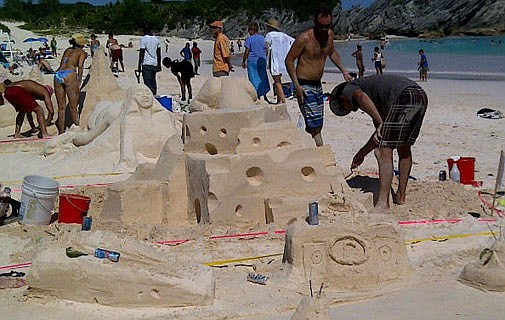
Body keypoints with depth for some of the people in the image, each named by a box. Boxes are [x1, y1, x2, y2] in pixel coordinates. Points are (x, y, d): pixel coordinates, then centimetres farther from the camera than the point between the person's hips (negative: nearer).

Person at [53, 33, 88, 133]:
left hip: (58, 75, 5)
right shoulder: (82, 52, 10)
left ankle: (61, 131, 8)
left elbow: (63, 64, 21)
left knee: (61, 107, 8)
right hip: (69, 75, -5)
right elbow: (80, 66, -5)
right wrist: (79, 80, -3)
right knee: (73, 106, -1)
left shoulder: (67, 50, 27)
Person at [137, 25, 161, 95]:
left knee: (148, 83, -6)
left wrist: (139, 65, -7)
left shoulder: (143, 39, -7)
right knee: (153, 82, 13)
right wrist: (159, 65, 19)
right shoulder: (156, 39, 12)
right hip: (154, 64, 6)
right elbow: (159, 54, 13)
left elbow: (141, 53, -10)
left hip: (146, 64, -6)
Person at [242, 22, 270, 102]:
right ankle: (264, 95, 19)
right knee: (263, 77, 15)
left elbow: (247, 52, -10)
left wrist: (244, 61, 0)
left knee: (254, 78, 2)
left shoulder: (249, 39, -9)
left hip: (252, 61, -5)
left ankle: (258, 96, -1)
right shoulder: (262, 38, 5)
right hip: (262, 60, 5)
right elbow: (266, 50, 10)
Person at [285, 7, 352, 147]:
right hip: (304, 86, -8)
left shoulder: (330, 34, 3)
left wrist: (343, 70, 16)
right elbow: (289, 60, -12)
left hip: (318, 84, 8)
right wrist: (297, 86, -19)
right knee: (315, 125, -14)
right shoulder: (304, 38, -18)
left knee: (315, 125, 11)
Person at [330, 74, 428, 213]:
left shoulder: (348, 89, 15)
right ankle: (401, 195, 32)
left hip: (404, 96, -9)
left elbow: (362, 97, -12)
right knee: (404, 147, 23)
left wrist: (380, 123, -10)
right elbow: (381, 133, 41)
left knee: (384, 152, -6)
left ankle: (383, 203, -7)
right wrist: (362, 153, 47)